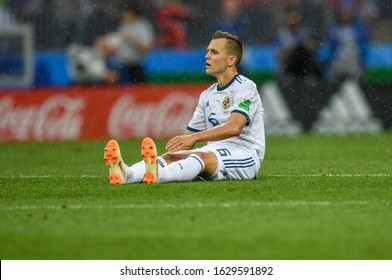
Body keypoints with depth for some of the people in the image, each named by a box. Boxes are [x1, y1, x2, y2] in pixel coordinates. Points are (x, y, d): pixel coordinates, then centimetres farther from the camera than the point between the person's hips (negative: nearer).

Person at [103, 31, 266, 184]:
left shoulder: (245, 87, -4)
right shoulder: (207, 96, 21)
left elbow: (235, 127, -22)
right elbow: (189, 136, 22)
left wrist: (194, 138, -32)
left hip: (245, 157, -7)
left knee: (202, 156, -38)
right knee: (171, 156, -22)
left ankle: (159, 175, -68)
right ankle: (126, 174, -52)